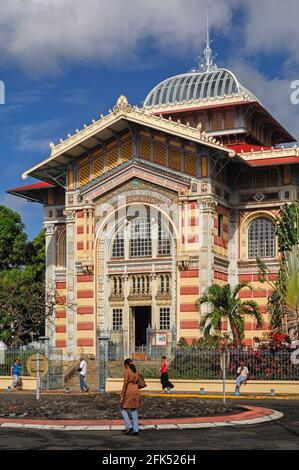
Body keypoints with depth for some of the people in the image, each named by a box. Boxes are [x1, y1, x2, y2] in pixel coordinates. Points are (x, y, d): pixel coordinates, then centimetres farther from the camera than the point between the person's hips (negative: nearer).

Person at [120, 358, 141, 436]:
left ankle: (129, 426, -2)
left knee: (123, 409, 7)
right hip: (136, 391, 7)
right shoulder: (136, 371, 10)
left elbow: (125, 384, -15)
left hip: (129, 391, -7)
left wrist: (122, 396, -13)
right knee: (134, 410, 9)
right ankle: (135, 430, 6)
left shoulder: (127, 371, -11)